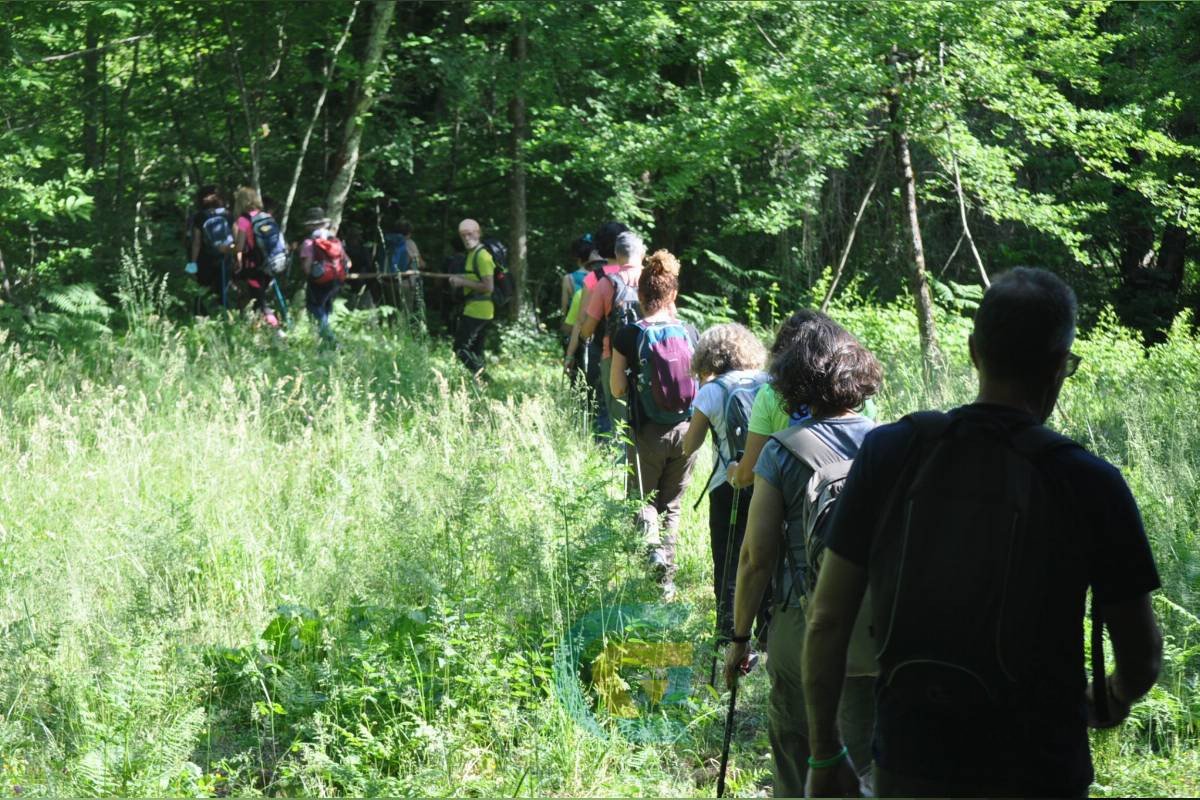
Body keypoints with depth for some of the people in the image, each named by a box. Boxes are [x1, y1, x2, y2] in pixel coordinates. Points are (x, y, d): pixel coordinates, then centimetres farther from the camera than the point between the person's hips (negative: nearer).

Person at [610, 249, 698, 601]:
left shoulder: (629, 336, -10)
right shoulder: (689, 333, -4)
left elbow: (617, 389, -7)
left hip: (647, 432, -2)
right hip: (685, 430, 2)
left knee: (642, 499, 14)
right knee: (671, 504, 16)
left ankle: (653, 547, -16)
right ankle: (667, 581, 16)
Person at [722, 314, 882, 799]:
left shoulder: (781, 454, -8)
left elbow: (756, 557, -7)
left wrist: (739, 636, 4)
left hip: (801, 627, -1)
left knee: (795, 758, 15)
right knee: (865, 760, 9)